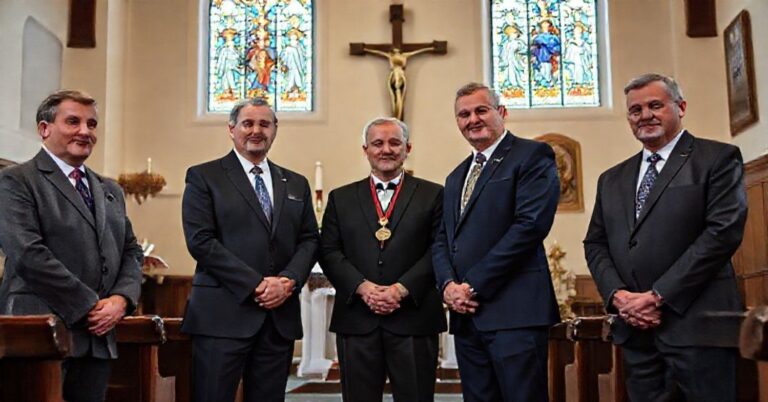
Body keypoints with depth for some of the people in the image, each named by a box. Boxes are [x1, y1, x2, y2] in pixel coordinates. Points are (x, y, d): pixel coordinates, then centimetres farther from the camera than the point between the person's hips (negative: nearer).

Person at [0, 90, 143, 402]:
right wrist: (89, 305, -14)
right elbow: (27, 254, -15)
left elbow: (131, 251, 16)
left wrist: (122, 299, -4)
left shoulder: (110, 190, 19)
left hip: (98, 335, 6)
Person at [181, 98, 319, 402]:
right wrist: (256, 285, -13)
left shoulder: (296, 184, 17)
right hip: (223, 315, -4)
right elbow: (200, 241, -7)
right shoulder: (203, 177, 3)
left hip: (281, 317, 4)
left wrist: (288, 280, -8)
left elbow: (309, 240, 12)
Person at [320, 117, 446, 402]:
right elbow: (329, 252, 5)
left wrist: (401, 289, -13)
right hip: (356, 320, 2)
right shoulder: (341, 198, 13)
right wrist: (363, 287, -10)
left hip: (414, 318, -1)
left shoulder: (432, 195, 7)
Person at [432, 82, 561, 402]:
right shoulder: (456, 177, 22)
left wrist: (474, 286, -13)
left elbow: (531, 224, -14)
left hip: (514, 311, -7)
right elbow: (442, 240, 18)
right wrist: (448, 285, -3)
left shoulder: (532, 156, -2)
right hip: (466, 314, 7)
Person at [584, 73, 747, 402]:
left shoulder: (717, 159, 1)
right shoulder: (612, 180, 19)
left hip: (697, 325, -5)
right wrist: (618, 295, -6)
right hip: (635, 329, 5)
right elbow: (595, 244, 14)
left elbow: (724, 231, -10)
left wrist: (659, 296, -14)